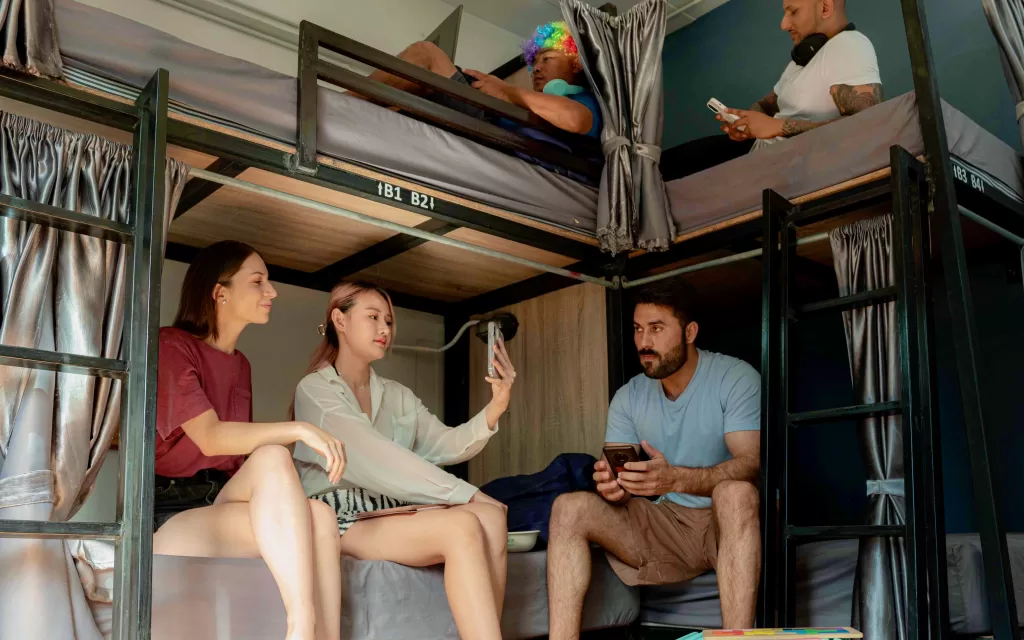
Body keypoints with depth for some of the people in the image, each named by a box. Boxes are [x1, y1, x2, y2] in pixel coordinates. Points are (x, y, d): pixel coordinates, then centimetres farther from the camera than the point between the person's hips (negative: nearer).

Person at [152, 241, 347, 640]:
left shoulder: (240, 365, 18)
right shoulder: (172, 345, -4)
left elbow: (242, 451, 10)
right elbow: (211, 438, -19)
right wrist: (300, 430, -26)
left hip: (224, 502, 6)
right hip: (173, 510, -6)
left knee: (319, 516, -25)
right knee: (272, 458, -33)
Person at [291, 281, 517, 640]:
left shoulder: (398, 397, 17)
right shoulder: (314, 390, -3)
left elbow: (444, 445, 1)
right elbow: (375, 459, -16)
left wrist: (494, 407, -18)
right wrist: (467, 495, -20)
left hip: (392, 514, 6)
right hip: (341, 519, -6)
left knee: (491, 517, -23)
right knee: (462, 528, -29)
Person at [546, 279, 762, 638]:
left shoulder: (736, 378, -10)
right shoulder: (628, 398, 5)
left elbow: (751, 464, -23)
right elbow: (616, 475, 0)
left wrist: (675, 478, -41)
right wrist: (611, 486, -27)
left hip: (730, 521, -4)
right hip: (666, 524, 5)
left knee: (735, 492, -38)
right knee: (569, 508, -15)